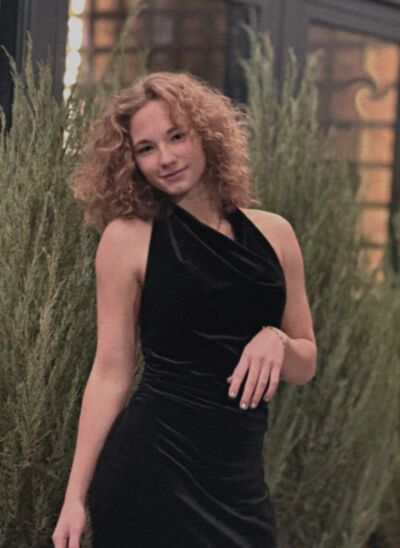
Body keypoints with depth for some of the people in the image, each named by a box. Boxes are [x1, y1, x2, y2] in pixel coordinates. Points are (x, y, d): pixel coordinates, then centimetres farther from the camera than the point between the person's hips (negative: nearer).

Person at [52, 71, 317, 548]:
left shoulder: (273, 235, 8)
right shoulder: (128, 238, -2)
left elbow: (305, 367, 14)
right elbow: (110, 372, -3)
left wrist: (277, 341, -8)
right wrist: (75, 496, -7)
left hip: (239, 473, 4)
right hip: (151, 462, -4)